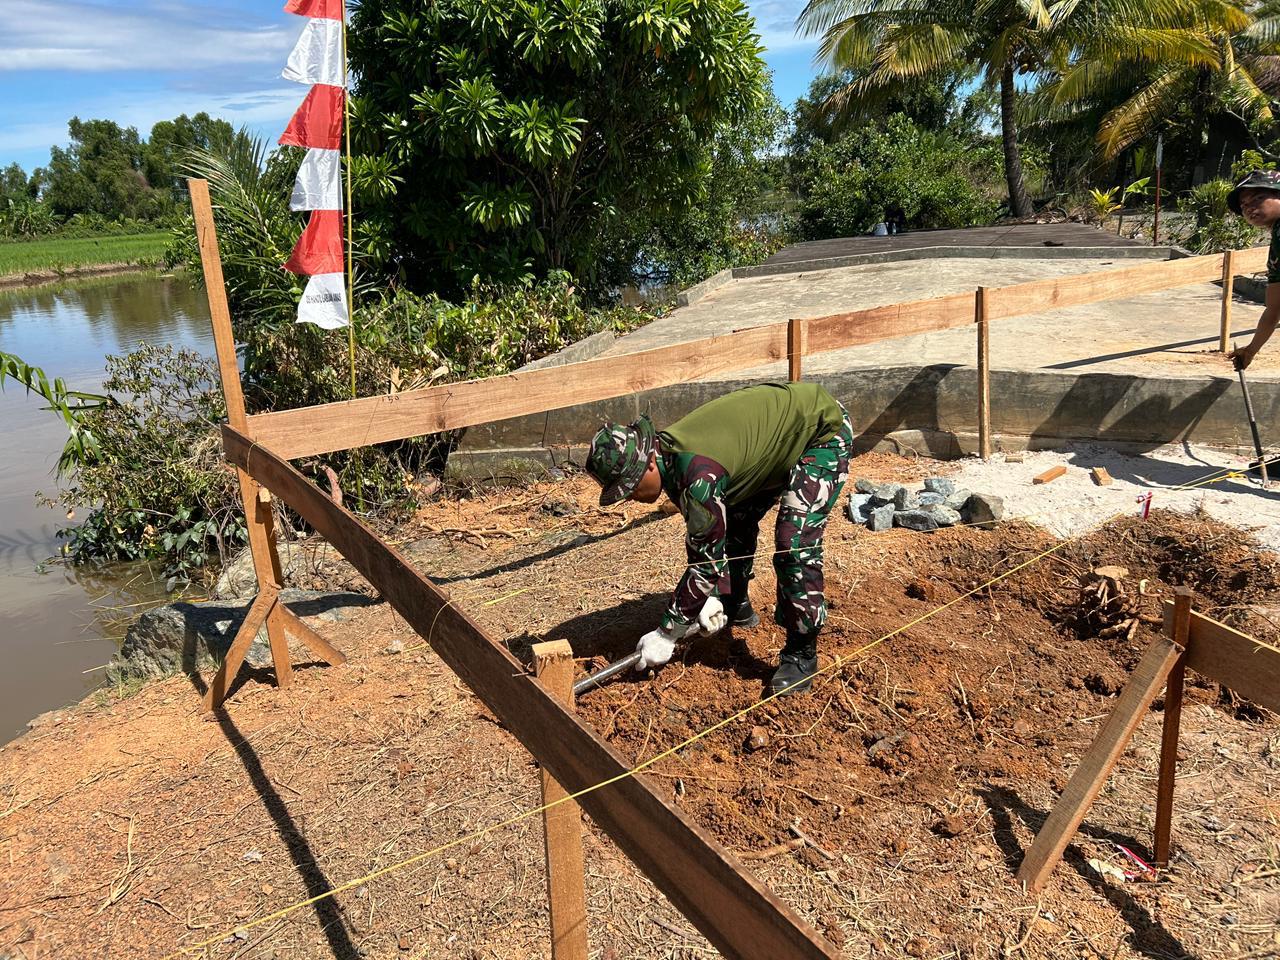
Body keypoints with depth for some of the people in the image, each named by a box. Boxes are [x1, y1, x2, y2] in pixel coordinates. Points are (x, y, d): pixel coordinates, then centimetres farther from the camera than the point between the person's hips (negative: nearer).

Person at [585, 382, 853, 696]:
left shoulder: (699, 475, -38)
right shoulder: (669, 456, -10)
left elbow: (706, 560, -29)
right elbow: (704, 539, 2)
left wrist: (665, 634, -22)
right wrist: (713, 597, -3)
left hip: (823, 431, -9)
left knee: (795, 544, -19)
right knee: (732, 523, 12)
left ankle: (801, 652, -4)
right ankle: (736, 608, 33)